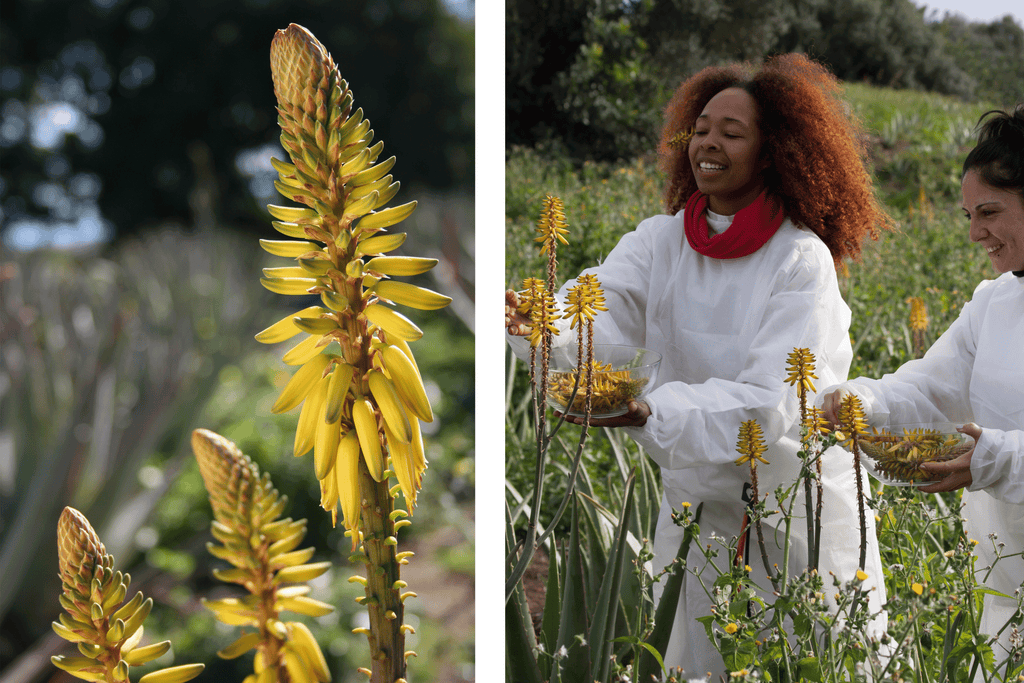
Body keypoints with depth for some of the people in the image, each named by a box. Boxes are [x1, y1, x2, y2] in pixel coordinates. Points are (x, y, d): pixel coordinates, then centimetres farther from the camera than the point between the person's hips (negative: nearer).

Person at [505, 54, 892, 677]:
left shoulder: (801, 259, -15)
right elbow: (599, 313, -19)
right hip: (697, 504, 4)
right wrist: (537, 324, -43)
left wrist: (650, 413, -38)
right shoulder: (660, 241, -2)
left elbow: (771, 403, -25)